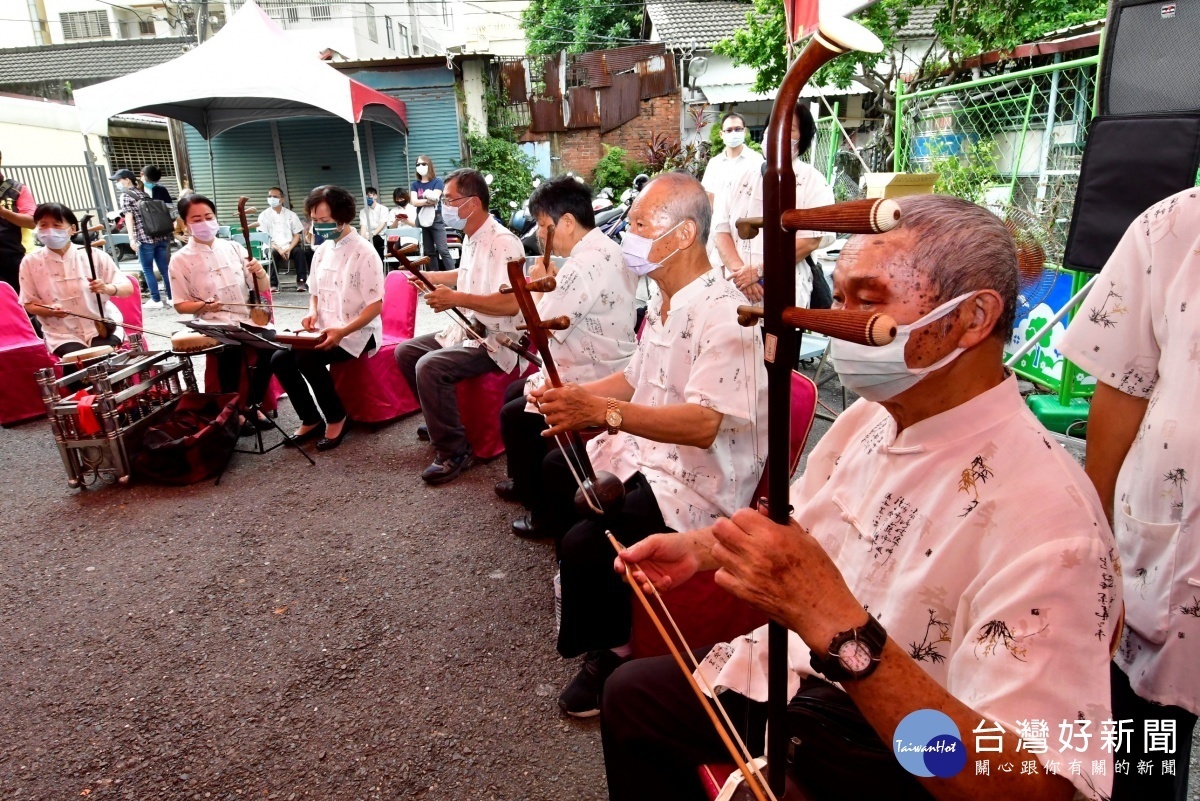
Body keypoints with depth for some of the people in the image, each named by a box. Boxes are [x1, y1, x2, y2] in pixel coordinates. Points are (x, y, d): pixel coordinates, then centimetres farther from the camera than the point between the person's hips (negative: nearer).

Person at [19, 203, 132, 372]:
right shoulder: (30, 263, 0)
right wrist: (49, 310, -16)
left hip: (104, 326, 0)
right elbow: (29, 304, 7)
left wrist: (107, 288, -24)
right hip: (62, 334, 1)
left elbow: (128, 288, -2)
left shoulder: (95, 255, -3)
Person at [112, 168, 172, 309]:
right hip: (160, 235, 6)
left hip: (145, 238, -6)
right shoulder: (144, 193, 20)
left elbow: (129, 217, -9)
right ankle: (171, 297, 8)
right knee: (164, 269, 7)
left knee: (148, 270, 3)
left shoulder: (125, 195, 1)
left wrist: (132, 239, -14)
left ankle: (156, 300, 2)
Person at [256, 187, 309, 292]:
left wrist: (289, 248, -12)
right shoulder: (264, 215, 6)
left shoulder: (291, 214, 10)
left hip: (289, 247, 1)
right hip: (274, 247, -1)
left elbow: (297, 235, 6)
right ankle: (273, 283, -31)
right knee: (273, 253, -34)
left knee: (299, 251, -30)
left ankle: (301, 281, -28)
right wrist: (278, 249, -17)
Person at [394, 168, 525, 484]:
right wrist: (429, 276, 23)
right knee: (405, 352, 12)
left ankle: (454, 451, -15)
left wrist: (455, 298, -30)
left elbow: (511, 303, -32)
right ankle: (440, 420, 25)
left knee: (429, 367, -28)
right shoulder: (472, 238, 10)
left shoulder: (502, 242, -21)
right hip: (465, 331, 11)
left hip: (494, 341, -10)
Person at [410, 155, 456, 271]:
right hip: (422, 220, 4)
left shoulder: (438, 181, -1)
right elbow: (414, 202, -5)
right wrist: (428, 201, -14)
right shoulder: (415, 185, 9)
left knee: (443, 250, -11)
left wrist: (421, 201, -14)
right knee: (429, 252, 8)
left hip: (436, 219, -4)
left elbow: (435, 198, -13)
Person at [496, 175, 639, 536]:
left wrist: (541, 284, -8)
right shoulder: (609, 250, 7)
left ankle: (542, 509, 12)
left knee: (514, 417, -1)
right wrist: (554, 282, 1)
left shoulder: (584, 265, -25)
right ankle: (526, 482, 38)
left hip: (591, 385, -11)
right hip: (607, 370, 11)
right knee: (515, 391, 22)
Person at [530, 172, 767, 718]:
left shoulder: (724, 315, -23)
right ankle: (585, 586, 33)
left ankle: (611, 652, 6)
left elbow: (703, 424, -31)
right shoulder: (663, 301, 9)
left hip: (701, 480, -10)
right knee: (556, 473, 16)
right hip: (647, 449, 10)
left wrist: (604, 411, -38)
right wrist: (576, 397, 0)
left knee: (587, 541, -22)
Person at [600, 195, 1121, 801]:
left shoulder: (1044, 518, -30)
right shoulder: (870, 415, -5)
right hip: (792, 675, 7)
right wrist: (703, 546, -4)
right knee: (632, 693, 15)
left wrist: (834, 620, -40)